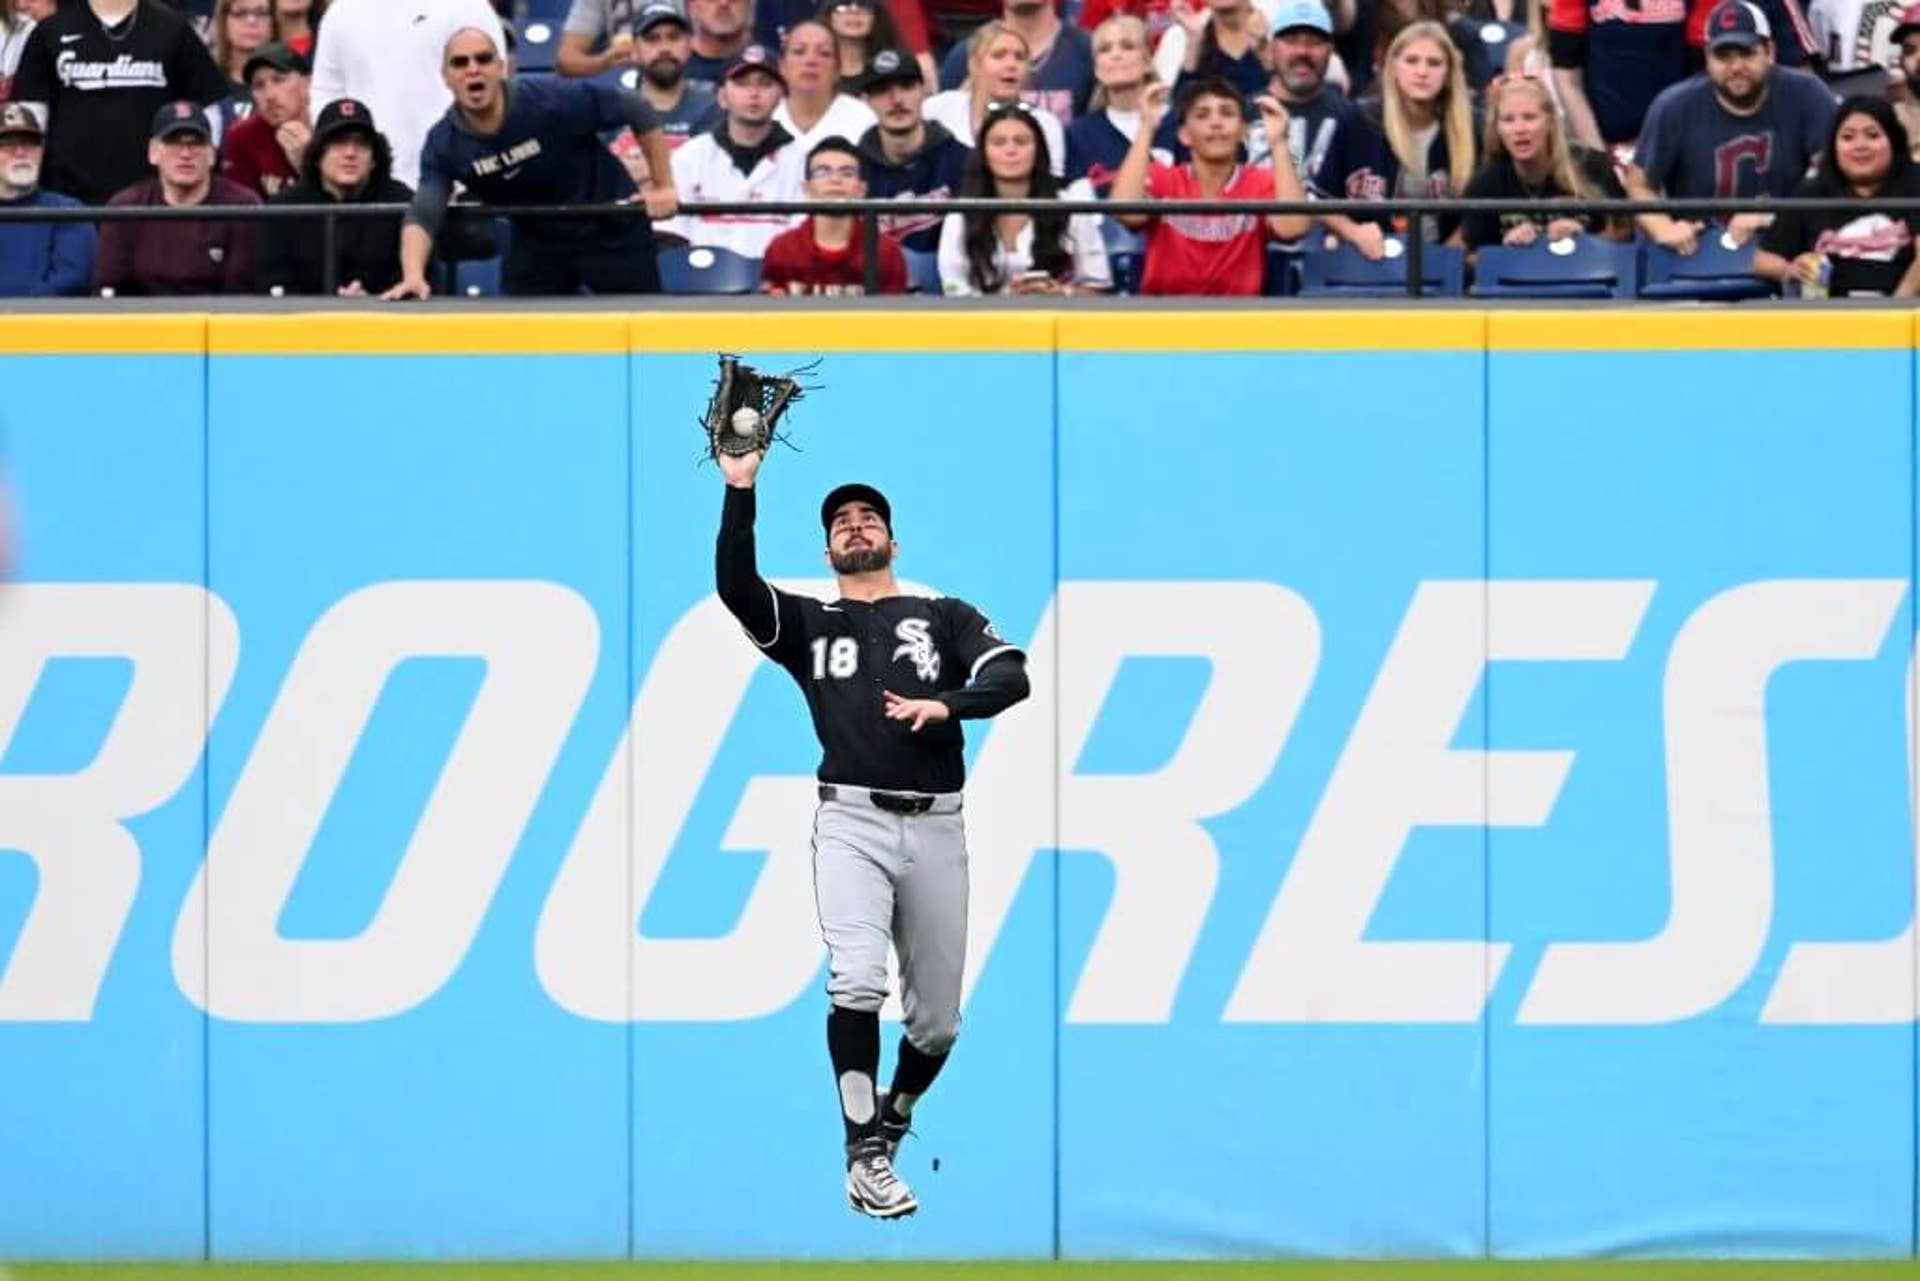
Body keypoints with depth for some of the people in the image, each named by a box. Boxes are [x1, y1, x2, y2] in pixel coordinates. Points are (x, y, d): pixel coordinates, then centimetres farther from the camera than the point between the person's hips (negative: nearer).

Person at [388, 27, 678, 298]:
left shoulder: (551, 99, -26)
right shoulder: (444, 145, -16)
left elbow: (636, 108, -17)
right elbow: (422, 216, -22)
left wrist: (663, 187, -14)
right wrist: (413, 278, -42)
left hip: (611, 231, -3)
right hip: (537, 241, 3)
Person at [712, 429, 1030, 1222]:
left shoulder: (944, 617, 15)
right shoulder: (807, 623, 15)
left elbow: (1012, 676, -1)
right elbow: (735, 587, -3)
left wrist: (943, 703, -19)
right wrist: (740, 490, -11)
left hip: (935, 830, 1)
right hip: (851, 823, -1)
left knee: (938, 1017, 5)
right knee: (858, 981, -23)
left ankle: (892, 1119, 33)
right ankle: (865, 1158, -17)